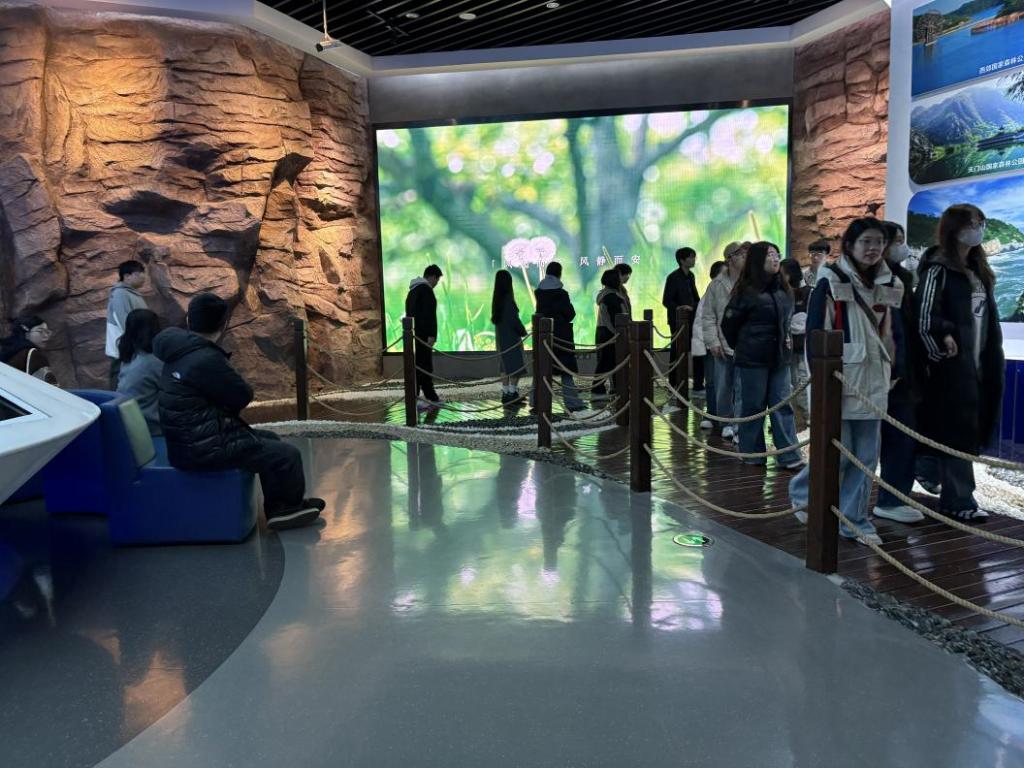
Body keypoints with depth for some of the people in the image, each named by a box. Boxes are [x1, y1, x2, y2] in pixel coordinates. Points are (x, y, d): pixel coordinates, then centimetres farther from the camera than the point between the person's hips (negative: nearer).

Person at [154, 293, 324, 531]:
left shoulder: (181, 352, 6)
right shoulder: (205, 359, -24)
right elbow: (243, 396, -13)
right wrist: (231, 377, 5)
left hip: (193, 438, 10)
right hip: (203, 450, -10)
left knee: (270, 440, 21)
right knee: (288, 455, -7)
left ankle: (277, 509, 25)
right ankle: (292, 505, 19)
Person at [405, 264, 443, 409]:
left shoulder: (413, 290, 21)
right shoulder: (426, 290, -11)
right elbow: (429, 314, -19)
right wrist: (431, 335, -21)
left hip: (413, 334, 10)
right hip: (422, 335, -10)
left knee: (425, 366, 12)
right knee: (422, 366, -7)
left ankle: (432, 398, 15)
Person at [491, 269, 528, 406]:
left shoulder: (497, 298, 6)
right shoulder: (508, 298, -18)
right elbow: (513, 318, -18)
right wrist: (523, 331, -2)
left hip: (501, 334, 8)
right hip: (510, 335, -8)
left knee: (506, 365, 13)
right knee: (516, 366, -3)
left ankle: (506, 393, 15)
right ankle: (512, 394, -4)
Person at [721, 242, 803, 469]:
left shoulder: (782, 288, 10)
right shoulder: (746, 290, -9)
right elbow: (728, 324, -3)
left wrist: (786, 338, 10)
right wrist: (741, 347, 7)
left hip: (779, 357, 6)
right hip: (753, 359, -5)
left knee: (782, 406, 4)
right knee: (753, 407, 3)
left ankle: (789, 456, 6)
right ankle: (752, 456, 15)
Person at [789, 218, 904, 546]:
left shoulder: (887, 285, 11)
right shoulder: (830, 282, -6)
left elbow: (888, 334, 19)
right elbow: (814, 332, -8)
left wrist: (890, 370, 15)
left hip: (872, 381, 6)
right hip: (837, 380, -6)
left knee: (866, 456, 6)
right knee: (838, 451, -4)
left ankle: (854, 519, 18)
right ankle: (802, 491, 23)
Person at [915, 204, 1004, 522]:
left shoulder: (977, 268, 16)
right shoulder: (938, 267, -10)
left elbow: (987, 316, 18)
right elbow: (925, 317, -17)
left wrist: (991, 358, 11)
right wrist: (941, 352, -15)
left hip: (977, 361, 8)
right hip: (953, 363, -8)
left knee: (970, 427, 11)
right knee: (957, 429, -4)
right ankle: (958, 500, 3)